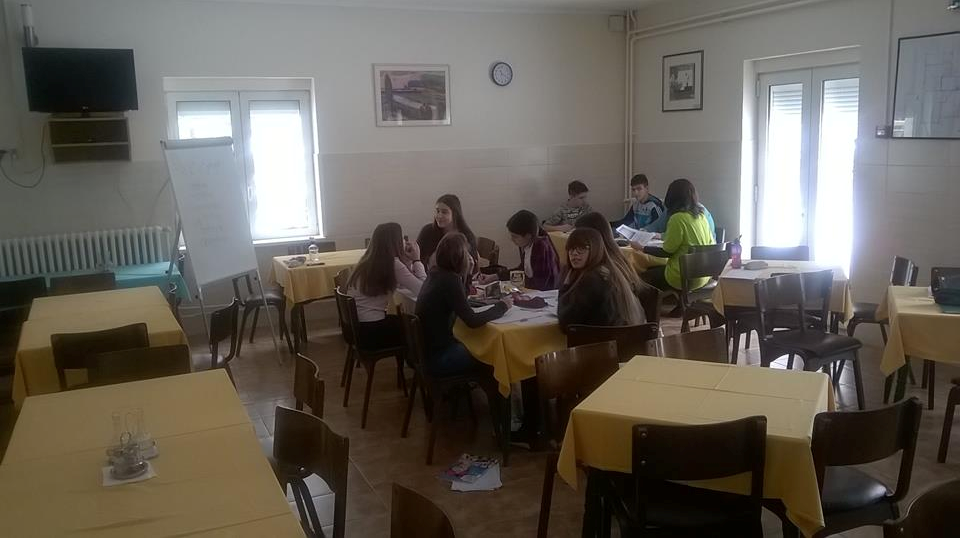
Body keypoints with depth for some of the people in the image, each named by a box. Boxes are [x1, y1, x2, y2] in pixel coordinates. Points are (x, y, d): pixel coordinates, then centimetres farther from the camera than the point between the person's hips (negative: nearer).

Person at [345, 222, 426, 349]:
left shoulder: (369, 260, 6)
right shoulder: (392, 264, -18)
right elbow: (423, 289, -18)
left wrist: (407, 261, 3)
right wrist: (416, 260, -8)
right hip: (371, 331, -8)